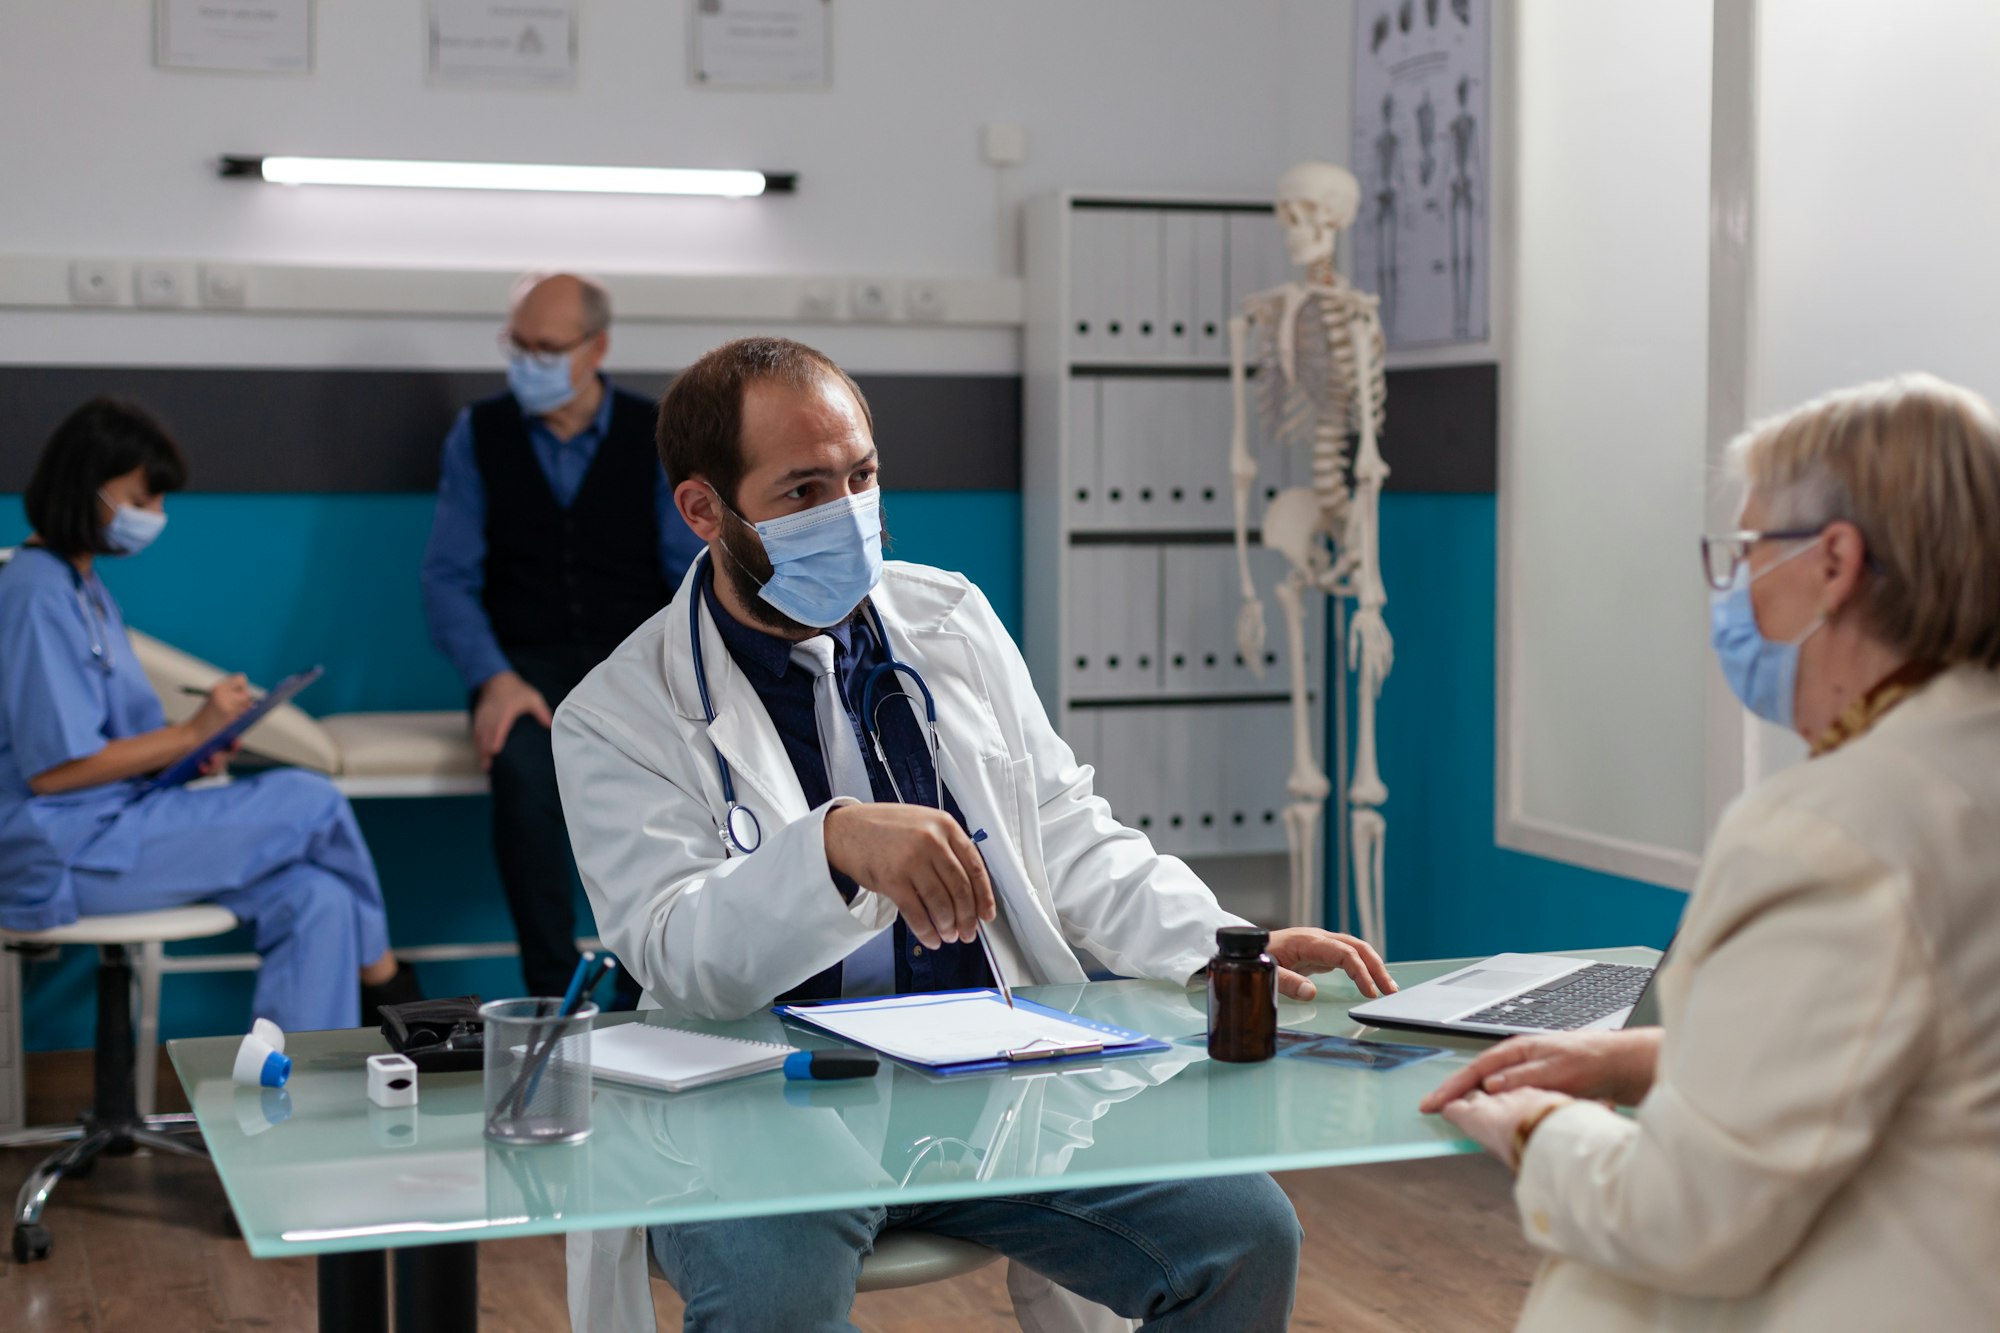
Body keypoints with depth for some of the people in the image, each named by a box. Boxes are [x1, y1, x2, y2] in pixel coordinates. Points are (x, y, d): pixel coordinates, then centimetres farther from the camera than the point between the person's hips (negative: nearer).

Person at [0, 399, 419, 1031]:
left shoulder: (83, 588, 17)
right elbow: (53, 767, -20)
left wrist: (182, 754, 1)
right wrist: (192, 732, -15)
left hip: (110, 829, 10)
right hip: (64, 854, -10)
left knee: (314, 900, -9)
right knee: (313, 801, -12)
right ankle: (383, 978, 8)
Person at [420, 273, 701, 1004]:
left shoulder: (657, 437, 3)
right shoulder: (480, 434, 4)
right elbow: (448, 576, -1)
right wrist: (494, 680, -17)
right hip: (526, 664, 0)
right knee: (524, 767, -34)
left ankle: (643, 997, -19)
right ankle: (552, 995, -24)